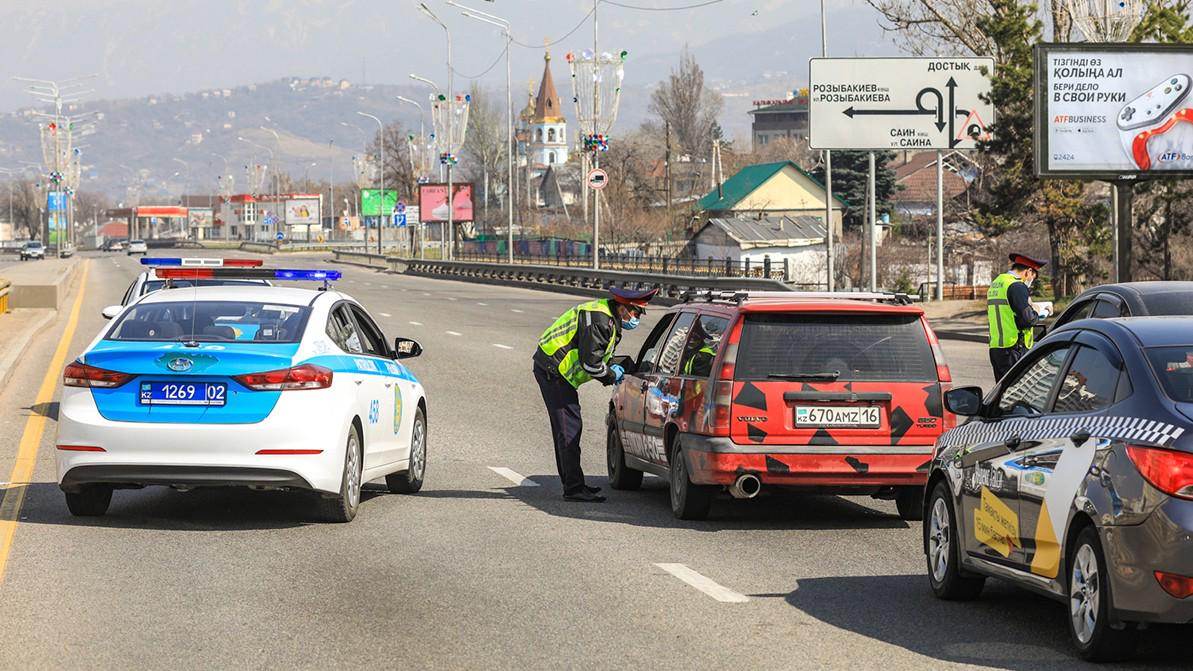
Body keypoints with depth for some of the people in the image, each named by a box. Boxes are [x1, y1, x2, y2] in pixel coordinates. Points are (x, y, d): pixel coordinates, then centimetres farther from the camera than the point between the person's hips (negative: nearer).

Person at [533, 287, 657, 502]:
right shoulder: (598, 319, -22)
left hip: (554, 369, 11)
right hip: (553, 370, -11)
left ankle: (572, 484, 25)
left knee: (566, 429, 16)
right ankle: (573, 488, -12)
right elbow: (590, 362, -24)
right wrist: (611, 376, -9)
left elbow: (595, 353, 21)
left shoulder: (610, 319, 13)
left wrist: (611, 368, 4)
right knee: (569, 428, -11)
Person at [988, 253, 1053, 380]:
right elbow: (1027, 320, -18)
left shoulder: (995, 284, 17)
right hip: (1014, 350, -9)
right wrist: (1036, 312, 3)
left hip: (995, 348, 9)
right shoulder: (1017, 286, -12)